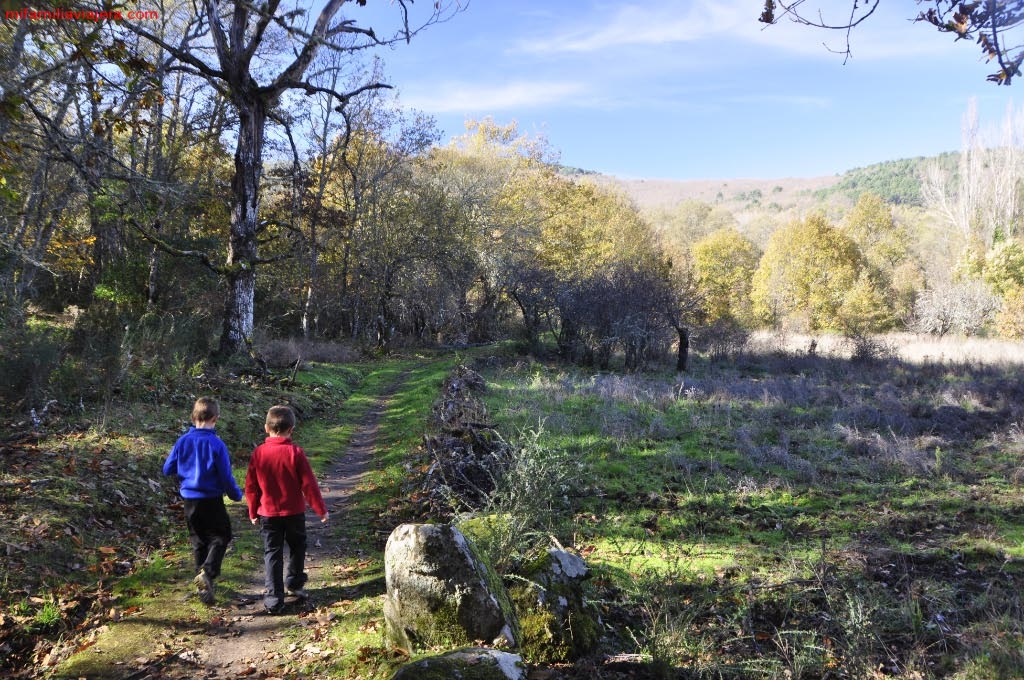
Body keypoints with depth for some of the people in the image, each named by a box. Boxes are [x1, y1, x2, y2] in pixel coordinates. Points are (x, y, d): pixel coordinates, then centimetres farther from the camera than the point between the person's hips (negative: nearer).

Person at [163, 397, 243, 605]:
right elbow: (226, 476, -13)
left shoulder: (182, 441, -4)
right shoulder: (216, 444, -16)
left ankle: (204, 585, 21)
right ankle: (207, 572, -14)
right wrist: (236, 494, 4)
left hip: (190, 501, 5)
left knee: (198, 541, 17)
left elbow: (167, 469, 4)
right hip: (211, 500, -5)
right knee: (220, 537, 9)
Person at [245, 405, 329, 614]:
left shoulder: (258, 453, -7)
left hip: (268, 514, 1)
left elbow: (251, 486, 0)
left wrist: (253, 512, 13)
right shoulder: (296, 453, -13)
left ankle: (274, 598, 5)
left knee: (272, 553, 7)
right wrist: (321, 509, -1)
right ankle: (294, 583, 35)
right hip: (294, 512, -1)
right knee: (297, 547, 22)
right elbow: (309, 484, -11)